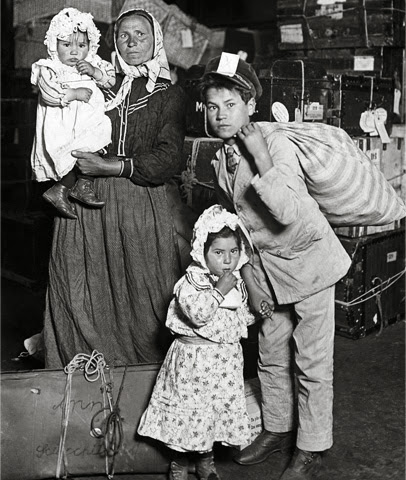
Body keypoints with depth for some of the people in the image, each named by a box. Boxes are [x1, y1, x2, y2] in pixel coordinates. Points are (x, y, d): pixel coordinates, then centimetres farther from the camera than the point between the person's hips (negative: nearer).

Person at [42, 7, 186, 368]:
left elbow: (169, 160, -4)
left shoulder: (170, 95, 9)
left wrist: (110, 166, -12)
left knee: (144, 297, -3)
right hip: (86, 203, 2)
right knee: (82, 296, -1)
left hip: (143, 206, -1)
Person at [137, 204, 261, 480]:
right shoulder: (192, 280, -15)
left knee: (220, 406, 14)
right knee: (187, 408, 4)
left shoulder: (237, 282, 7)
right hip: (193, 357, -6)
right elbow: (198, 312, -31)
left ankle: (205, 458, 35)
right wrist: (220, 290, -28)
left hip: (226, 359, 6)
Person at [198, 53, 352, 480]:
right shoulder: (220, 161, 1)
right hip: (265, 265, 7)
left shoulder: (275, 144, -21)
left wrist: (261, 159, -35)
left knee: (311, 361, 2)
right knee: (270, 354, 16)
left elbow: (288, 213, -33)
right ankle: (276, 429, 35)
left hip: (307, 257, -7)